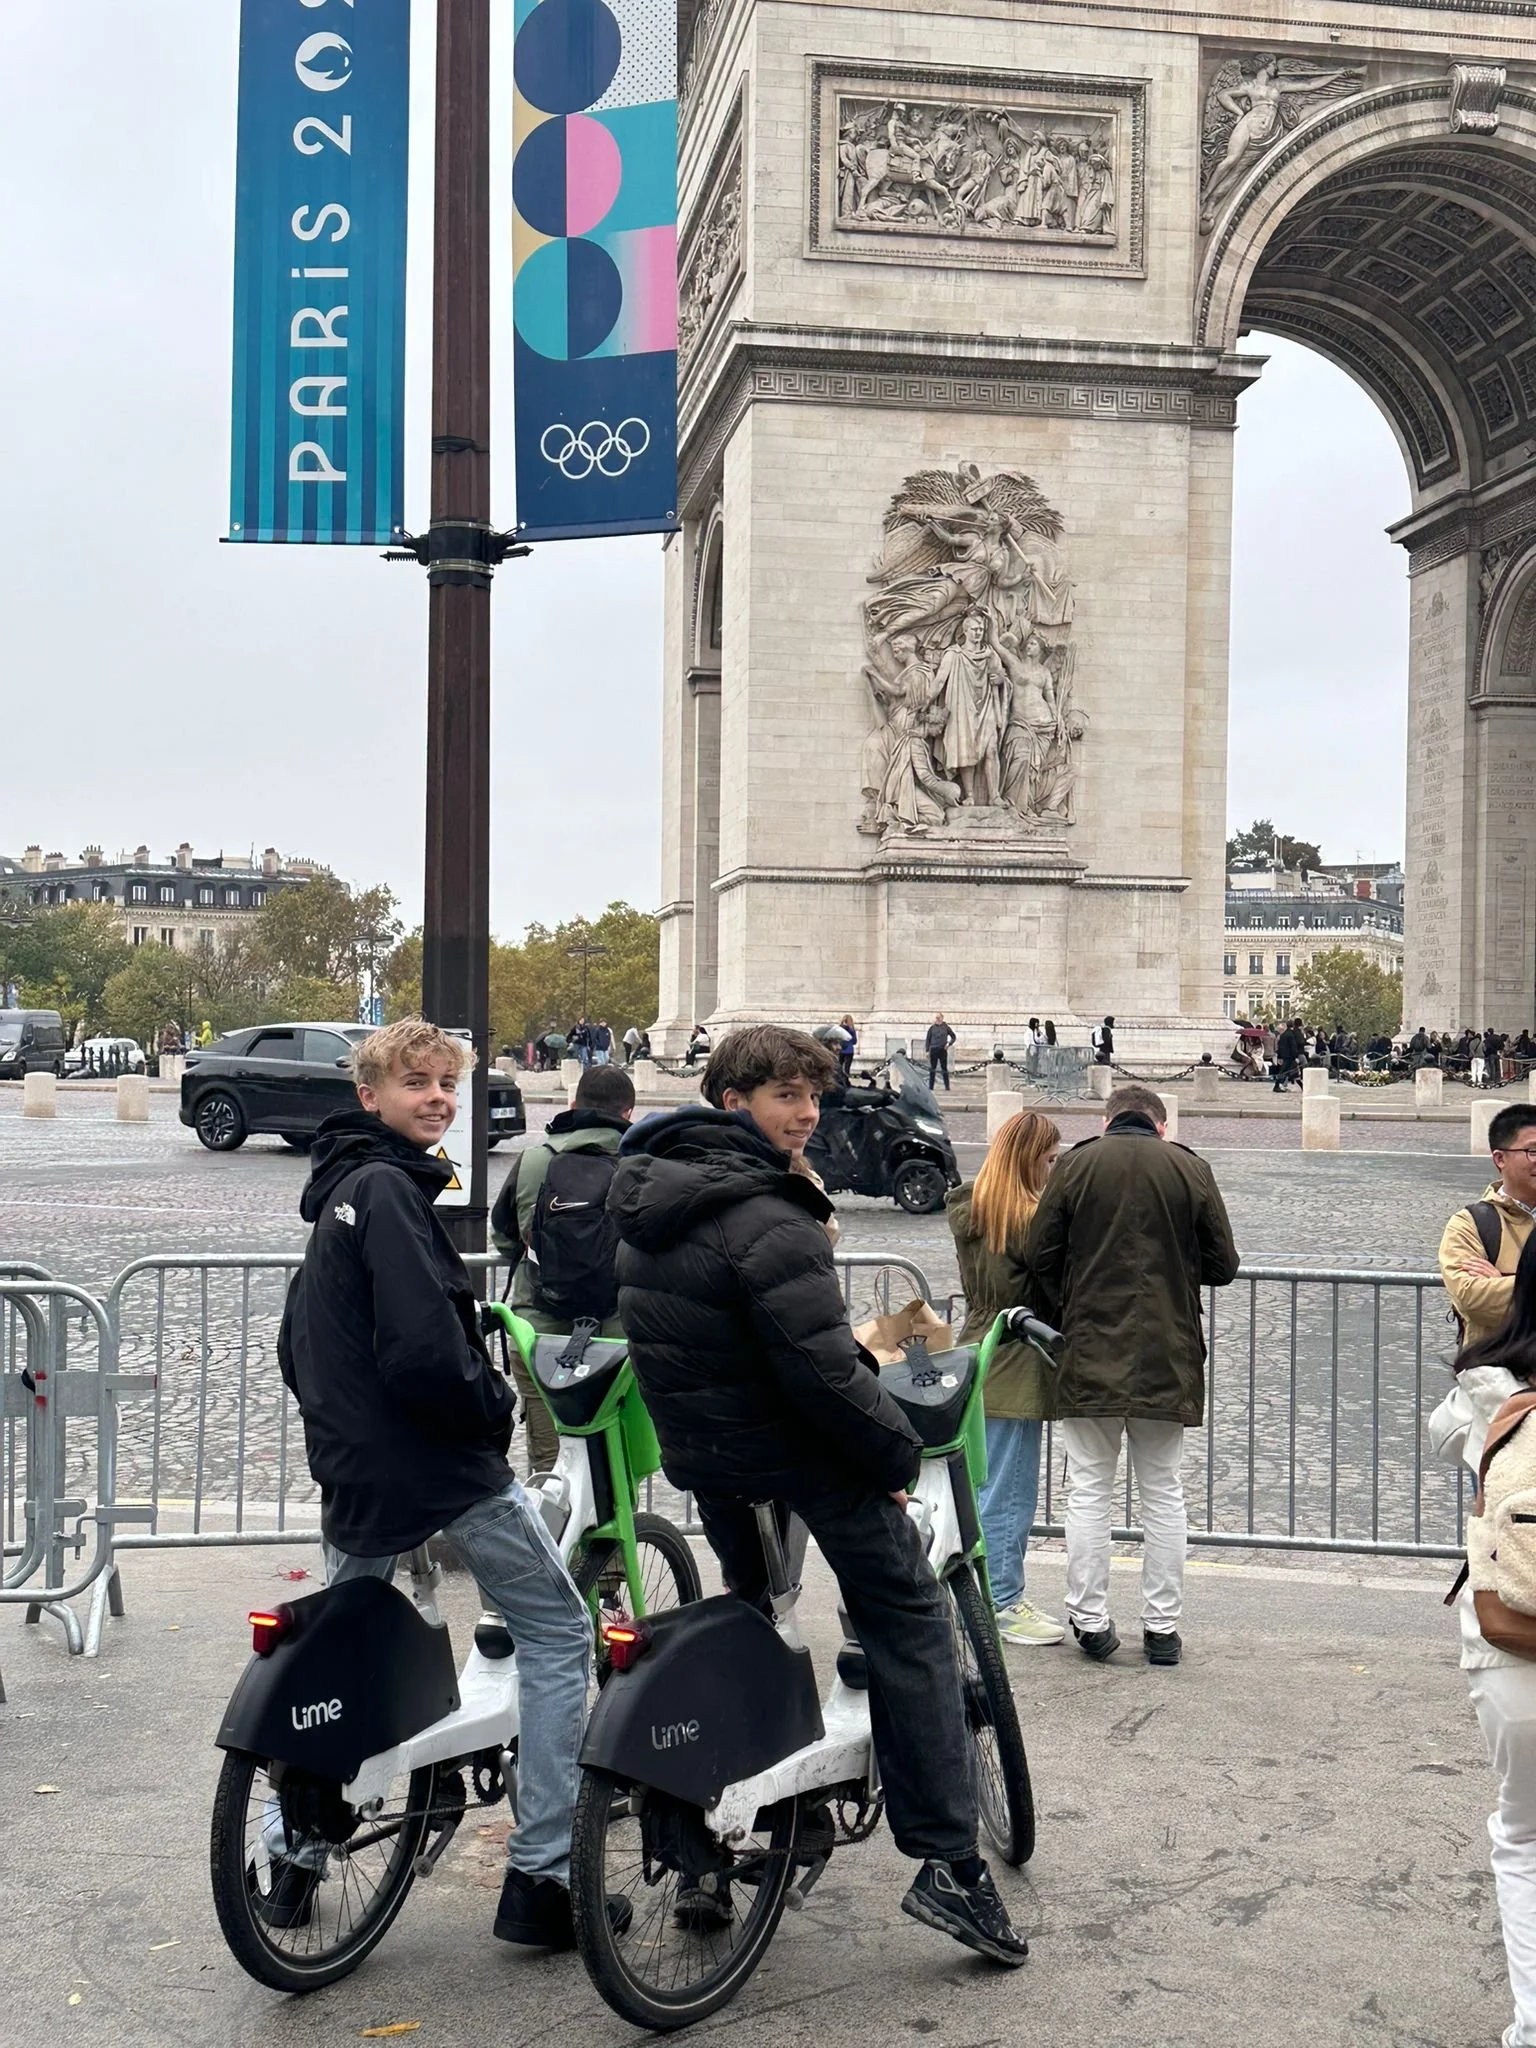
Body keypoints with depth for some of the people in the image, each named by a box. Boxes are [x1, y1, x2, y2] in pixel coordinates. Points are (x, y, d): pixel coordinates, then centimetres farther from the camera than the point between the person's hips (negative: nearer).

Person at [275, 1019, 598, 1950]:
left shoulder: (338, 1189, 14)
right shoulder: (390, 1188, -17)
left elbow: (298, 1345, 22)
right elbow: (424, 1350, -27)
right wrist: (496, 1404, -11)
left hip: (353, 1467, 9)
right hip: (439, 1462, -9)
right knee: (560, 1632, 3)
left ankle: (294, 1858, 29)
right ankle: (542, 1875, 4)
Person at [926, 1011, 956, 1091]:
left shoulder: (945, 1027, 2)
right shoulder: (932, 1028, 5)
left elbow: (953, 1037, 11)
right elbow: (928, 1040, 8)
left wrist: (949, 1044, -5)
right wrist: (927, 1050, 1)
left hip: (943, 1050, -1)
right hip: (933, 1050, 1)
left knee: (944, 1069, 2)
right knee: (932, 1069, 4)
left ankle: (947, 1088, 6)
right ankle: (930, 1088, 9)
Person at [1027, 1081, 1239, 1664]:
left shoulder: (1076, 1165, -1)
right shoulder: (1191, 1170, 0)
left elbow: (1039, 1257, -2)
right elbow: (1223, 1266, 2)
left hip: (1090, 1355, -1)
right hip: (1168, 1358, 1)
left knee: (1088, 1491, 8)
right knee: (1163, 1492, 12)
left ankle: (1090, 1621, 11)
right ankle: (1162, 1627, 15)